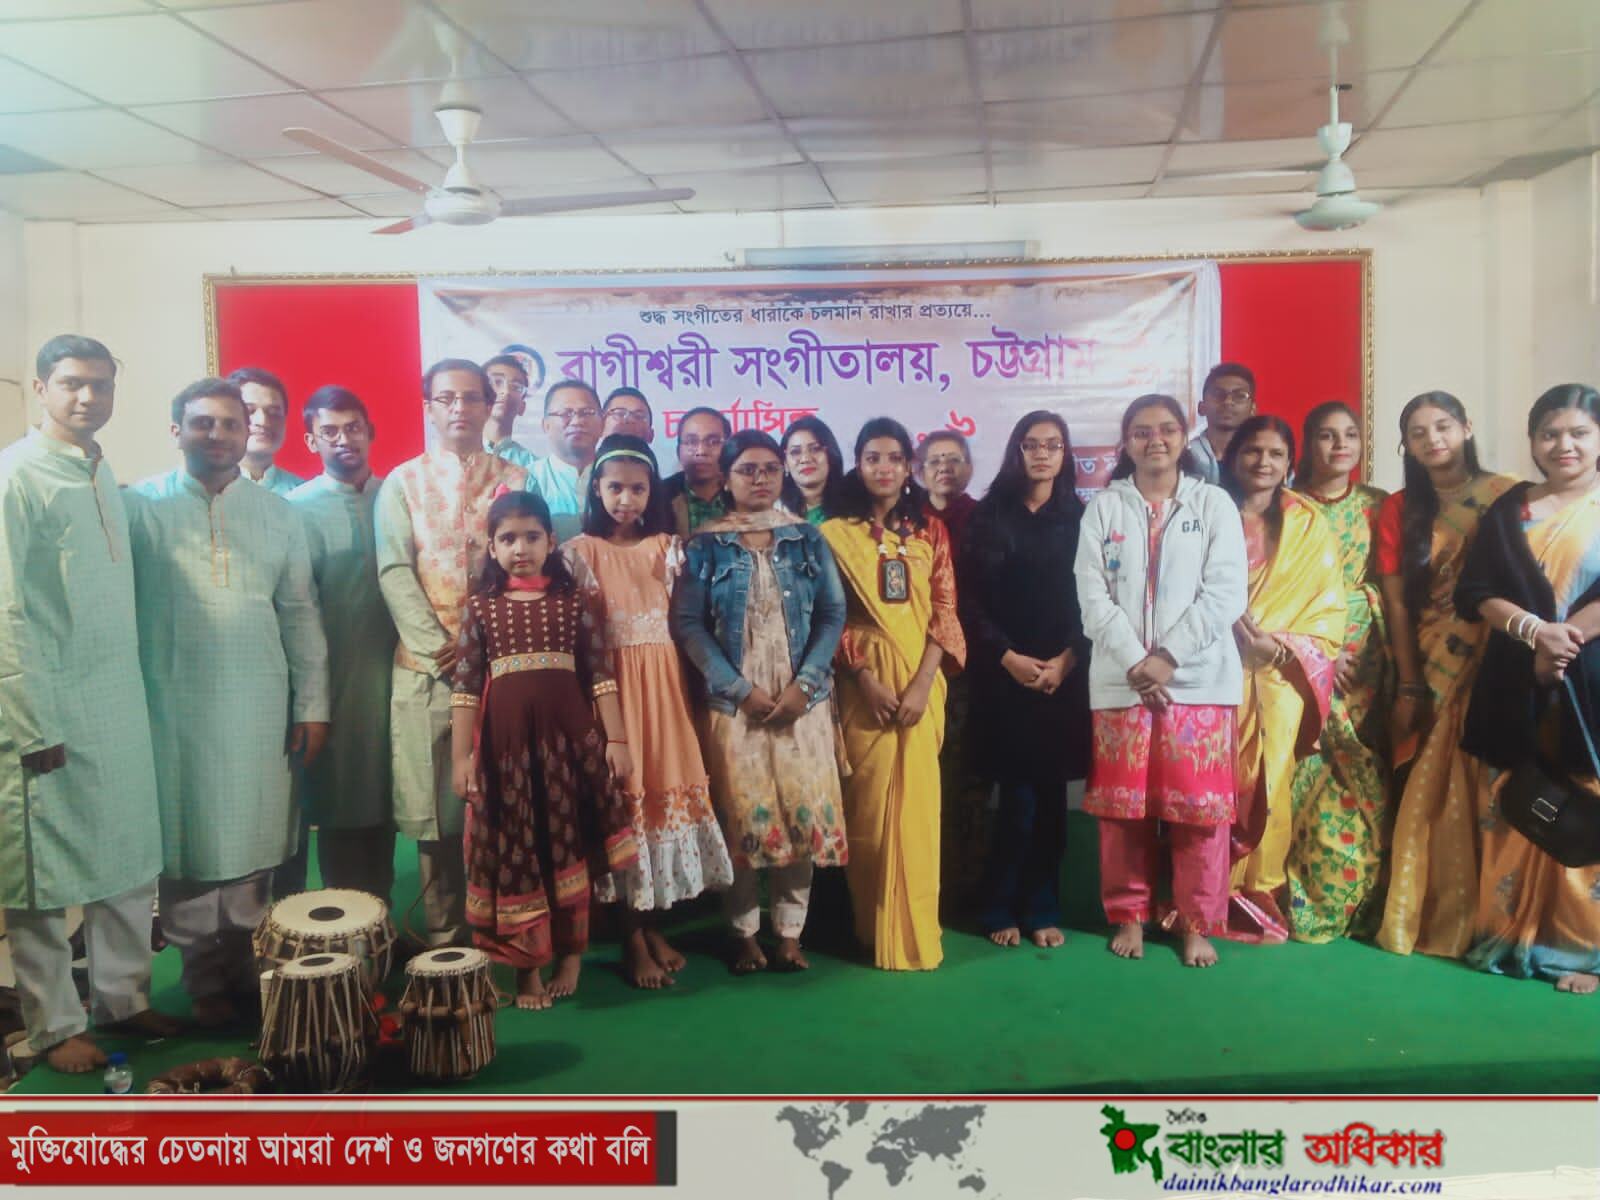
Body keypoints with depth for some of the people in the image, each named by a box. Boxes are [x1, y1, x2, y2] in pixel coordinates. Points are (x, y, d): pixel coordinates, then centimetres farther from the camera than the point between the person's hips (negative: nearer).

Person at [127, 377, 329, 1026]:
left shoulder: (277, 514, 12)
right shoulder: (139, 506, 1)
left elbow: (300, 613, 11)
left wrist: (312, 704, 7)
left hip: (260, 708, 3)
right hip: (175, 709, -2)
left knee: (254, 845, 6)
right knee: (186, 847, 4)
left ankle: (246, 967, 20)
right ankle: (206, 979, 16)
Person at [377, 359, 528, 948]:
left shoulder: (516, 481, 10)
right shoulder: (403, 483, 10)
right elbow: (396, 572, 0)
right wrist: (440, 644, -11)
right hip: (426, 667, 0)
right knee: (435, 808, 3)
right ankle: (444, 939, 13)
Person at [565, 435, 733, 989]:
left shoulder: (666, 547, 11)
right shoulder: (580, 550, 1)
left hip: (663, 682, 3)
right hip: (609, 682, -3)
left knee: (667, 786, 4)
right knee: (622, 796, -2)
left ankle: (653, 925, 19)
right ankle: (633, 939, 9)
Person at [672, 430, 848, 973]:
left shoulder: (807, 539, 7)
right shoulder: (705, 546, 2)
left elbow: (833, 614, 3)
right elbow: (688, 623, -4)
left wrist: (803, 685, -10)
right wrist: (741, 689, -12)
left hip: (802, 700, 2)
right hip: (735, 703, -1)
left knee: (804, 813, 1)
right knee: (742, 816, 1)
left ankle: (790, 932, 14)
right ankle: (744, 933, 15)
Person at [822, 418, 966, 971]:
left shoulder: (931, 530, 8)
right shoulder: (836, 533, 2)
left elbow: (944, 611, 2)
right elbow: (832, 617, -2)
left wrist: (921, 684, -10)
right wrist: (868, 681, -12)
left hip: (921, 680, 1)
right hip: (863, 682, -1)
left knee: (916, 799, 2)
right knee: (868, 801, 2)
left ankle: (913, 929, 13)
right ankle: (874, 927, 14)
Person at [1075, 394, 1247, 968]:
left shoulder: (1214, 503, 5)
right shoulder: (1104, 508, 7)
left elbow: (1226, 593, -4)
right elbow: (1093, 597, -1)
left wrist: (1167, 656, -12)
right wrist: (1135, 662, -12)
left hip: (1199, 678, -1)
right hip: (1120, 679, 1)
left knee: (1198, 805, 1)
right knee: (1124, 805, 6)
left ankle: (1197, 922, 14)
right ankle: (1129, 915, 20)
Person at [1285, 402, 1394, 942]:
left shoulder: (1376, 505, 10)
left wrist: (1393, 655, 0)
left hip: (1361, 654, 3)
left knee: (1359, 775, 2)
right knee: (1304, 775, -5)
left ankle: (1353, 899, 15)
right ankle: (1301, 902, 6)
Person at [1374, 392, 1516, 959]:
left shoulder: (1507, 496, -1)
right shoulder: (1399, 510, 7)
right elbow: (1397, 603, 3)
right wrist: (1408, 687, -2)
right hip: (1431, 671, 2)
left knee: (1490, 789, 0)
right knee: (1430, 798, 5)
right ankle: (1426, 918, 16)